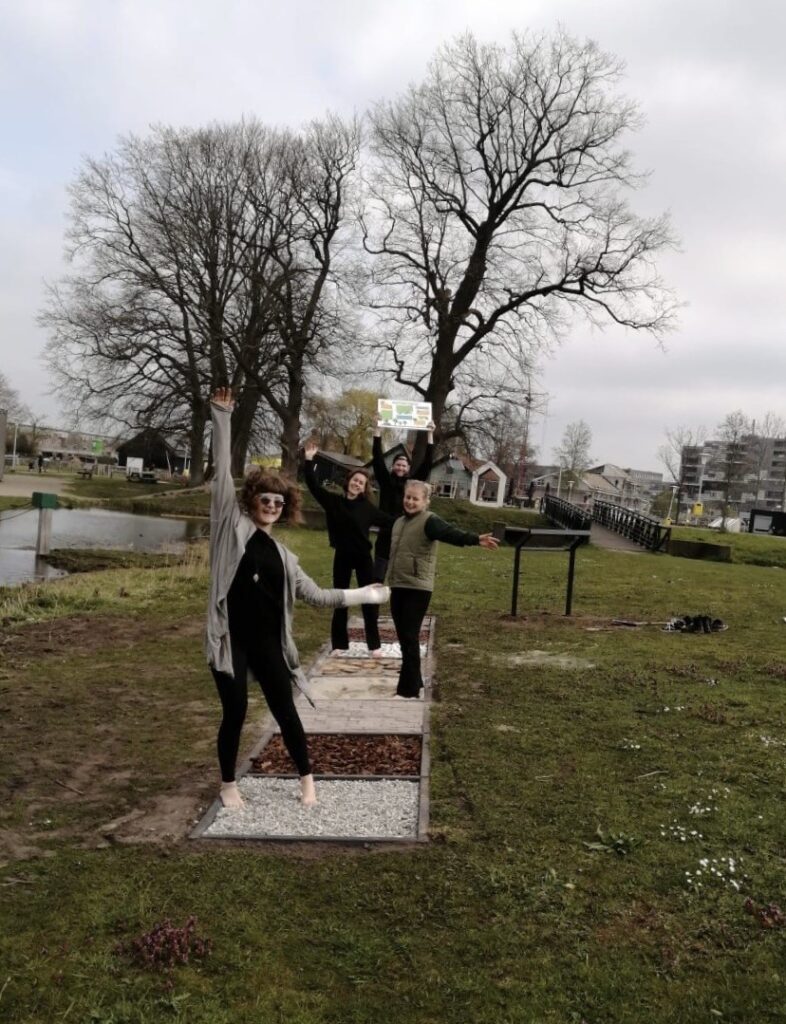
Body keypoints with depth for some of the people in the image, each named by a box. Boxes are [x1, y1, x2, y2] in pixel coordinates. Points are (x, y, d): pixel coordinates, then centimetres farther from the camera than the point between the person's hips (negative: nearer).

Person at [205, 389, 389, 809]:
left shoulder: (281, 554, 11)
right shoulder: (232, 524, 1)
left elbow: (316, 595, 13)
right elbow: (222, 471, -5)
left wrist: (362, 595, 12)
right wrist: (222, 417, -9)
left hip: (267, 641, 3)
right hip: (230, 638, -3)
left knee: (285, 710, 8)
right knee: (235, 712, 4)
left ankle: (306, 778, 27)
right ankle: (228, 783, 27)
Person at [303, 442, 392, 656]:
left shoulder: (367, 507, -2)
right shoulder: (333, 501, -1)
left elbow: (388, 521, 2)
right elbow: (313, 485, -5)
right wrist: (309, 460, -11)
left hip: (363, 557, 0)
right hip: (342, 557, 0)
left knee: (369, 600, 3)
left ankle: (374, 645, 13)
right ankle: (340, 644, 18)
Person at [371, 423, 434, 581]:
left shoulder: (414, 483, 7)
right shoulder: (386, 481, 5)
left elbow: (427, 463, 2)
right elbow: (377, 458, -2)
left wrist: (430, 434, -1)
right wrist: (378, 431, -6)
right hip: (386, 534, -1)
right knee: (377, 575, 2)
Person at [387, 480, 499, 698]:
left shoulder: (429, 521, -10)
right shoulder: (399, 521, 15)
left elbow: (451, 533, -29)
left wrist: (475, 539, -48)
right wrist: (388, 580, 32)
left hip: (417, 589, -8)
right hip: (398, 587, 8)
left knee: (410, 638, -6)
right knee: (403, 638, 14)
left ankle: (409, 689, 1)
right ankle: (414, 682, 28)